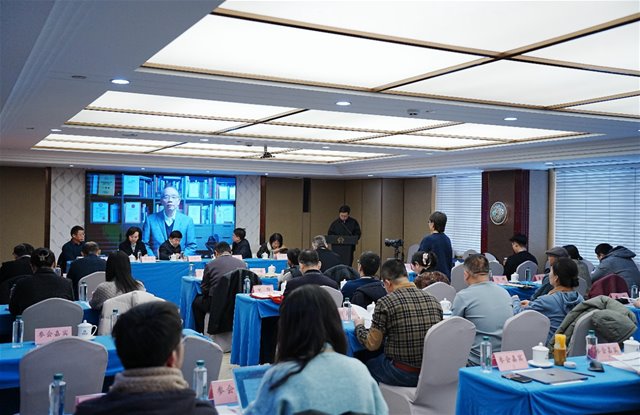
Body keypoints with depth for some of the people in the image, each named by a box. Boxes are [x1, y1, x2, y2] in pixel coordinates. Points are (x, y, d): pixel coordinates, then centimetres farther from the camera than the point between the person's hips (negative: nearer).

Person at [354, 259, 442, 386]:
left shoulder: (385, 303, -13)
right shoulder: (433, 300, 1)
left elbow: (372, 345, -8)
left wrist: (359, 326, 12)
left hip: (403, 375, -6)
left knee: (368, 364, 21)